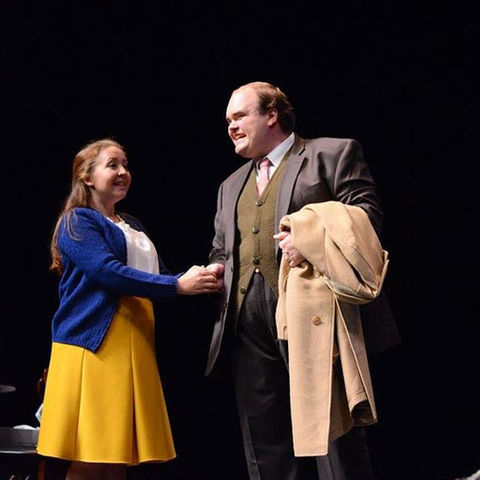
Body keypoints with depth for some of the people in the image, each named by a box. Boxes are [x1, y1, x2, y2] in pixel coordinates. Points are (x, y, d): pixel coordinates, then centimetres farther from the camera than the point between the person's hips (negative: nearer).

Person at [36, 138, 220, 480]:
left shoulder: (134, 227, 22)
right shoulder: (77, 221, -2)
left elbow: (157, 273, 14)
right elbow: (108, 272, -16)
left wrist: (195, 280, -7)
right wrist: (178, 285, -19)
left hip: (135, 346, 7)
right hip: (94, 344, -7)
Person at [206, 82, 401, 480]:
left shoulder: (334, 153, 8)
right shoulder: (231, 186, 27)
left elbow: (367, 215, -3)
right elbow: (221, 250, 31)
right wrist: (217, 268, 8)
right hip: (250, 328, 6)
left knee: (334, 440, -5)